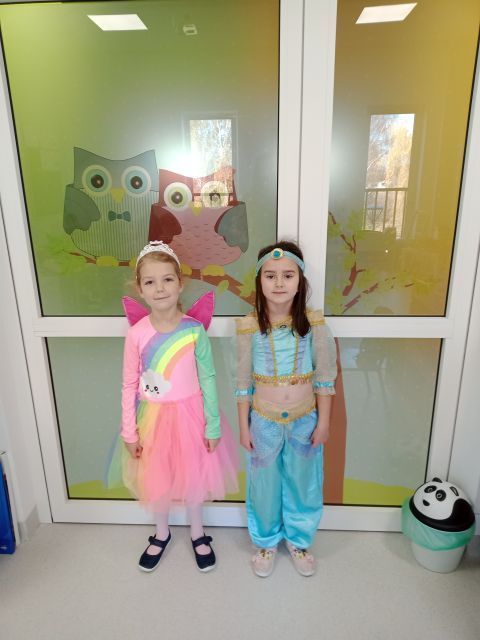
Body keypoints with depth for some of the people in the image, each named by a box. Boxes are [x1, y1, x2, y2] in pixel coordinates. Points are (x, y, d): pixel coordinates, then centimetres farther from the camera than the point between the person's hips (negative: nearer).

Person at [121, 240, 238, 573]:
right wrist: (129, 431, -1)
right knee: (155, 478, 19)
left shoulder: (195, 330, -14)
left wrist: (213, 425, -4)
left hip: (189, 414, -1)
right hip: (154, 417, 1)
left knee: (193, 475, 16)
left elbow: (208, 379, -7)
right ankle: (162, 533, 48)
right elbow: (129, 386, -4)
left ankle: (197, 532, 45)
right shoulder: (137, 334, -11)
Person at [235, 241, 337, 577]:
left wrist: (323, 421, -2)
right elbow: (244, 382, -5)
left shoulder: (314, 323, -12)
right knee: (265, 484, 18)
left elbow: (325, 377, -4)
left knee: (303, 482, 20)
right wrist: (244, 426, -2)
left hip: (304, 420, 1)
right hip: (264, 422, 0)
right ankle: (266, 541, 46)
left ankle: (299, 540, 48)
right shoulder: (249, 326, -14)